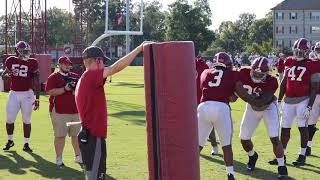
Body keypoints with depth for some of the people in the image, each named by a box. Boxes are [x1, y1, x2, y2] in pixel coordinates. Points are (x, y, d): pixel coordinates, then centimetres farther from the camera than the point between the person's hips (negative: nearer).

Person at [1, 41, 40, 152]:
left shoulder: (32, 63, -4)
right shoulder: (11, 61, 2)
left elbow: (36, 82, -2)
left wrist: (37, 99, -5)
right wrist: (7, 73, -10)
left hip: (27, 94, -1)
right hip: (14, 93, 2)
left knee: (26, 120, 4)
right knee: (10, 119, 1)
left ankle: (26, 144, 15)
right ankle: (10, 141, 22)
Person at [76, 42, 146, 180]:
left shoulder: (83, 79, 15)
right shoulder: (91, 76, -15)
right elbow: (116, 67, -26)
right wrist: (139, 48, -21)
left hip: (87, 135, 10)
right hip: (94, 137, -10)